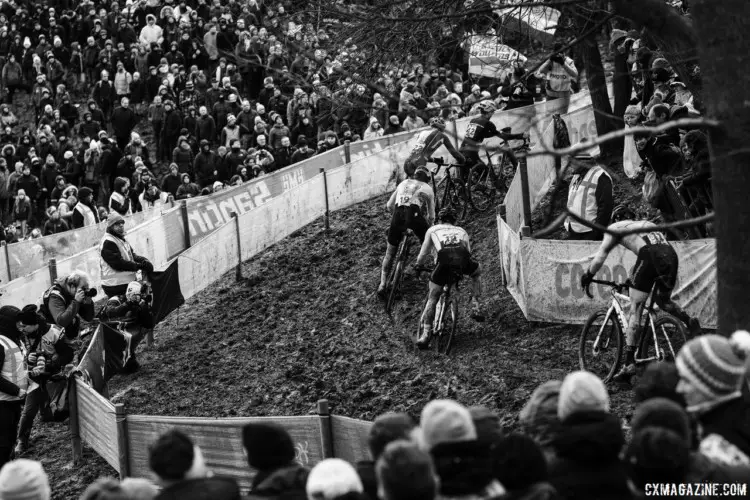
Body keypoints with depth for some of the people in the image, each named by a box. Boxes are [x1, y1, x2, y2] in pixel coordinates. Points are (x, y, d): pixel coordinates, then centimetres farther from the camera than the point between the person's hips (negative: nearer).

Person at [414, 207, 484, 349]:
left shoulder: (433, 230, 31)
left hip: (445, 261, -1)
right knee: (477, 270, 35)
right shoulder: (462, 231, 36)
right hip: (464, 261, 1)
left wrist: (418, 265, 52)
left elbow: (421, 257, 30)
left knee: (432, 299, 11)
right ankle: (475, 308, 24)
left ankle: (426, 333, -1)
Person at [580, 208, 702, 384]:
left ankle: (629, 363, -6)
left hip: (650, 256, -5)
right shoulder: (647, 224, 38)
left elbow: (599, 258, 20)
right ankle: (689, 322, 4)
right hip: (671, 254, 5)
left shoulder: (615, 228, 22)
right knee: (664, 301, 29)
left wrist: (587, 276, 36)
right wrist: (634, 277, 54)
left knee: (635, 309, -1)